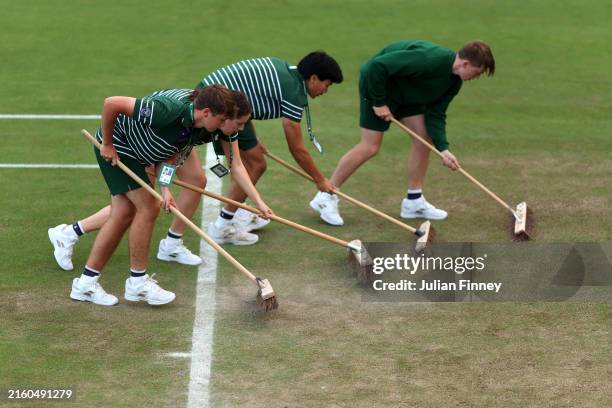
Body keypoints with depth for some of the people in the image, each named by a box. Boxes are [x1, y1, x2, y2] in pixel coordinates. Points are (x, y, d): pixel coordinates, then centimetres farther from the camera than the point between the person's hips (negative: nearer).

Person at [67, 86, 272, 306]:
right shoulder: (171, 109, -39)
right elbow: (111, 103, -35)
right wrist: (107, 144, -22)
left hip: (137, 151, 8)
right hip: (116, 145, -8)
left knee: (124, 213, 7)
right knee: (148, 207, -9)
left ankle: (86, 282, 15)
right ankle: (137, 282, 5)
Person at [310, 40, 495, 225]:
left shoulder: (454, 81, -7)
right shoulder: (428, 59, -35)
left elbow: (436, 114, -3)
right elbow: (378, 66, -34)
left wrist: (443, 148, -15)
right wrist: (379, 103, -24)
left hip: (406, 92, 9)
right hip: (377, 83, -9)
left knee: (424, 137, 0)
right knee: (370, 146, -10)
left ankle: (414, 202, 11)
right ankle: (325, 197, 1)